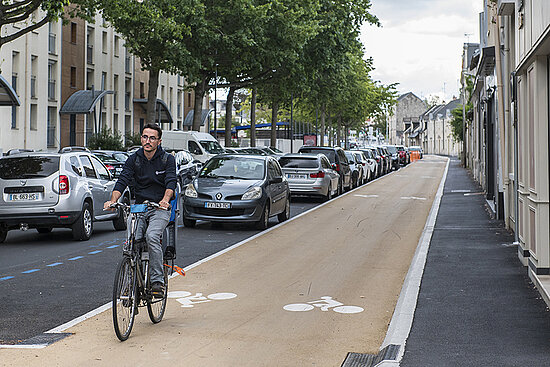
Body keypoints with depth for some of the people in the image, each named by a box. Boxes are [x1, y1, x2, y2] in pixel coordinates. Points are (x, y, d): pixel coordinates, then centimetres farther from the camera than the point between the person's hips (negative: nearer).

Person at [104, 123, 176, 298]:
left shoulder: (167, 159, 0)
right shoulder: (133, 159, 6)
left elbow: (171, 182, -14)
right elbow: (122, 180, -4)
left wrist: (165, 199, -34)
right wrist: (113, 200, -23)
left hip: (160, 208, -3)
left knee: (152, 235, -29)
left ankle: (157, 281, -23)